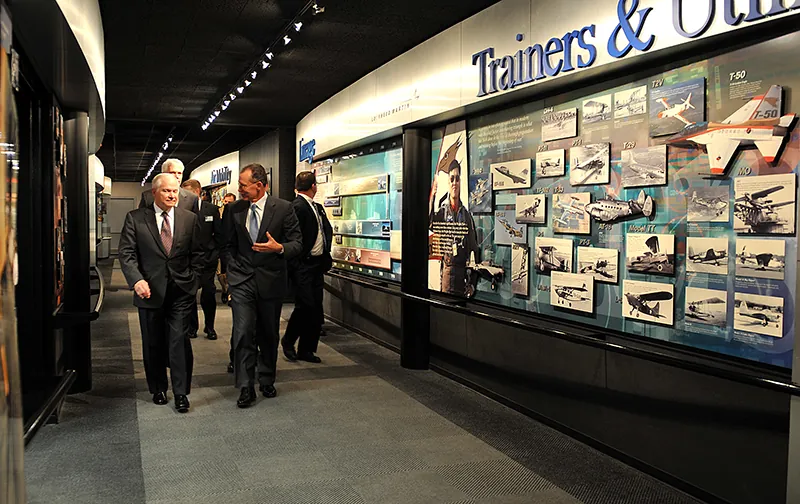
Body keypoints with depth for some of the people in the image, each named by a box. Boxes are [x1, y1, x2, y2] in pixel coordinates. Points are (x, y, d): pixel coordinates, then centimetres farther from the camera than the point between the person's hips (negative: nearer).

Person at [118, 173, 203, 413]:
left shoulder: (190, 219, 6)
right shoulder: (135, 218, 1)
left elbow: (197, 254, 10)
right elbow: (126, 253, -5)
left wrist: (193, 280, 1)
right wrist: (137, 280, -18)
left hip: (181, 292, 0)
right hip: (150, 291, 0)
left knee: (180, 340, -4)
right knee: (153, 343, 11)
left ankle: (181, 393, 6)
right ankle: (158, 389, 27)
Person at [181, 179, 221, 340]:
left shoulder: (212, 209, 3)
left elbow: (218, 234, 5)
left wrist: (216, 253, -2)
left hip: (207, 259, 0)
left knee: (209, 293, 2)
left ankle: (209, 327, 17)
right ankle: (192, 326, 21)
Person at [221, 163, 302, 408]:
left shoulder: (283, 208, -4)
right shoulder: (234, 210, 4)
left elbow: (297, 243, -3)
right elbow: (227, 245, 14)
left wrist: (280, 248, -23)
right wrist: (233, 270, 2)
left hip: (271, 280, -1)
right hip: (242, 281, 1)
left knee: (269, 334, 11)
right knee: (243, 333, -6)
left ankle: (267, 381, 29)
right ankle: (246, 387, 2)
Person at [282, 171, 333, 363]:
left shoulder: (318, 208, 15)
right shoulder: (297, 207, -13)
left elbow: (328, 230, 25)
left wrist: (326, 254, 14)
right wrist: (296, 265, -17)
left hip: (317, 264, 9)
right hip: (303, 265, -9)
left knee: (316, 309, 9)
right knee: (305, 305, -8)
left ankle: (306, 349, 17)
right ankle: (288, 340, 15)